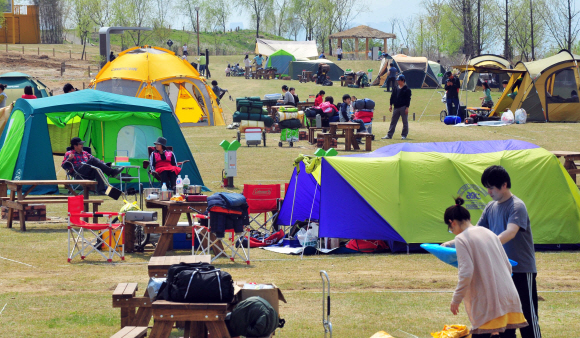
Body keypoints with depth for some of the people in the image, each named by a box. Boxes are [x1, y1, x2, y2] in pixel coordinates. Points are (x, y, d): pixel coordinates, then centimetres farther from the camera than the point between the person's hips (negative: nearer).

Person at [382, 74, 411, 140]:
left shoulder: (406, 89, -4)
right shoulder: (395, 88, 13)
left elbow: (408, 99, -7)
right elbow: (392, 97, 16)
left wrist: (407, 107, -13)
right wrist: (391, 105, 10)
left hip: (403, 107, -6)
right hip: (396, 107, 6)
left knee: (405, 122, 1)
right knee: (393, 121, 4)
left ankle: (404, 135, 8)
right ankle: (389, 135, 5)